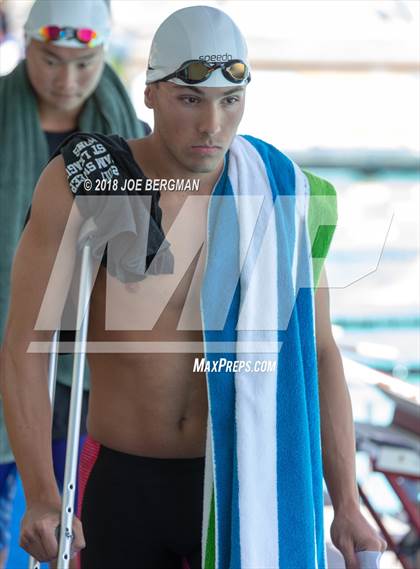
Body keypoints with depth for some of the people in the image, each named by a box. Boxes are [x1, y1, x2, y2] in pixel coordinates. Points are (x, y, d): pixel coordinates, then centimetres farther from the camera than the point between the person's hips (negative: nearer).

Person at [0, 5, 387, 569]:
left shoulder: (279, 194, -5)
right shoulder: (80, 183, -11)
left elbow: (317, 354, 2)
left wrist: (346, 505, -1)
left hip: (238, 484, 0)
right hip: (122, 486, 0)